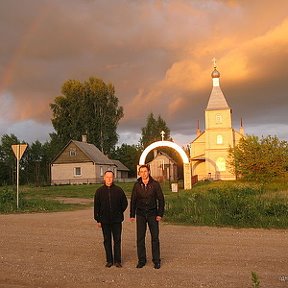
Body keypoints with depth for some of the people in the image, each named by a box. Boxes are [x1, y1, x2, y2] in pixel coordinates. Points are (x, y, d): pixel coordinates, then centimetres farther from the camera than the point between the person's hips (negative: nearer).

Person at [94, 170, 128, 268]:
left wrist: (119, 213, 5)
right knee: (107, 241, 9)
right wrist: (98, 219, 1)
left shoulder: (119, 190, -2)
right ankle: (109, 260, 19)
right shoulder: (99, 191, 1)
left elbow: (125, 203, 8)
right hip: (105, 221, 1)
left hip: (117, 220, -1)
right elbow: (96, 206, 4)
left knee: (117, 240, 4)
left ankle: (117, 261, 13)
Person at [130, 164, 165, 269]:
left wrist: (160, 214, -7)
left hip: (152, 214, -1)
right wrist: (132, 215, 4)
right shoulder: (137, 185, 2)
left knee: (155, 238, 2)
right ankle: (141, 260, 15)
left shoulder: (155, 184, -3)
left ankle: (156, 260, 12)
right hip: (140, 214, 2)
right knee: (140, 238, 4)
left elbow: (161, 199, -1)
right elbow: (133, 200, 7)